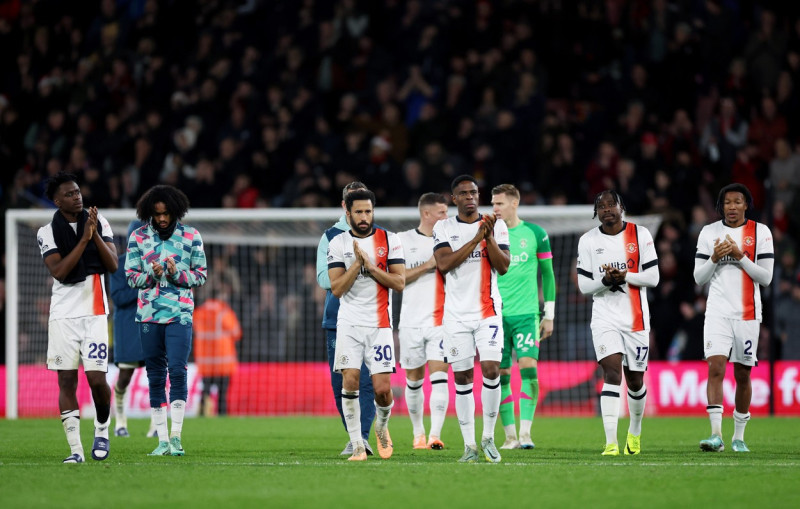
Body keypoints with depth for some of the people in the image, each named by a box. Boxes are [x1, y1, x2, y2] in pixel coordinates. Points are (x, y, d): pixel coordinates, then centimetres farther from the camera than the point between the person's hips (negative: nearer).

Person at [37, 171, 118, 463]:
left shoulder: (99, 223, 6)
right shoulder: (48, 233, 1)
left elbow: (113, 265, -2)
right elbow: (60, 272, -12)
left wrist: (96, 234, -14)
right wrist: (84, 238, -16)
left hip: (94, 312, 0)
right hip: (63, 315, 0)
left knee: (97, 379, -8)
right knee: (67, 381, -2)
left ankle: (102, 431, 18)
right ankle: (75, 449, 2)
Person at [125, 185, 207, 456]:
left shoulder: (191, 236, 3)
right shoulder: (138, 237, 6)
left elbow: (201, 274, 5)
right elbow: (131, 276, 7)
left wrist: (177, 274, -13)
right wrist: (151, 275, -13)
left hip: (180, 314, -2)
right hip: (148, 313, 2)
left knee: (177, 370, -14)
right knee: (155, 375, 2)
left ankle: (176, 436, -8)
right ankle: (162, 440, 6)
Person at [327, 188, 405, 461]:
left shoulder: (389, 240, 3)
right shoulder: (338, 244, 3)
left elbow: (399, 282, -4)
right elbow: (337, 288, -5)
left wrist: (370, 266, -13)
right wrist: (357, 263, -15)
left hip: (379, 323, 0)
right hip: (349, 323, 0)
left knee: (382, 389, -6)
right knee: (350, 381, -12)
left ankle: (382, 425, 26)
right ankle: (357, 445, -4)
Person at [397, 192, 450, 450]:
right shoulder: (404, 240, 3)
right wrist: (427, 265, -11)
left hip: (440, 320, 0)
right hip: (412, 321, 0)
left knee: (439, 375, -13)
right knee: (413, 380, 8)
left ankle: (435, 435, -19)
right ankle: (418, 432, 24)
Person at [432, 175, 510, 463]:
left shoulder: (496, 226, 4)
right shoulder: (443, 228, 4)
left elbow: (503, 267, -4)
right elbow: (443, 264, -12)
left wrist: (489, 237, -16)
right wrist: (476, 239, -15)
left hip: (488, 310, -1)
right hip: (457, 313, 1)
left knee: (491, 369, -14)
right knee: (462, 378, 1)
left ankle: (489, 438, 0)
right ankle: (469, 445, 7)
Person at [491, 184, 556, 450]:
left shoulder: (535, 234, 3)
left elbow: (548, 274, 8)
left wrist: (549, 315, 6)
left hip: (527, 314, -2)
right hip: (496, 315, 2)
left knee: (528, 366, -15)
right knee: (501, 374, 0)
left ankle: (525, 431, -14)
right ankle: (510, 435, 7)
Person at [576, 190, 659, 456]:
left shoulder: (640, 235, 0)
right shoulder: (587, 241, 2)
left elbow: (652, 277, -3)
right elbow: (584, 285, 3)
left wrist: (625, 276, -19)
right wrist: (606, 280, -17)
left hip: (636, 317, 1)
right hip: (605, 317, -1)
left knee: (635, 379, 10)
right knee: (612, 372, -17)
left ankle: (635, 431, 36)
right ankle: (610, 442, -23)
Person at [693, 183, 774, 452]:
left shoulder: (760, 232, 2)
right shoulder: (709, 233, 7)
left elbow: (766, 277, -2)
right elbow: (699, 277, 7)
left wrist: (740, 256, -13)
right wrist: (714, 258, -11)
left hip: (748, 314, 0)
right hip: (717, 313, 0)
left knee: (743, 375, 5)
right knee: (715, 369, -15)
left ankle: (739, 436, 18)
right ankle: (716, 433, -21)